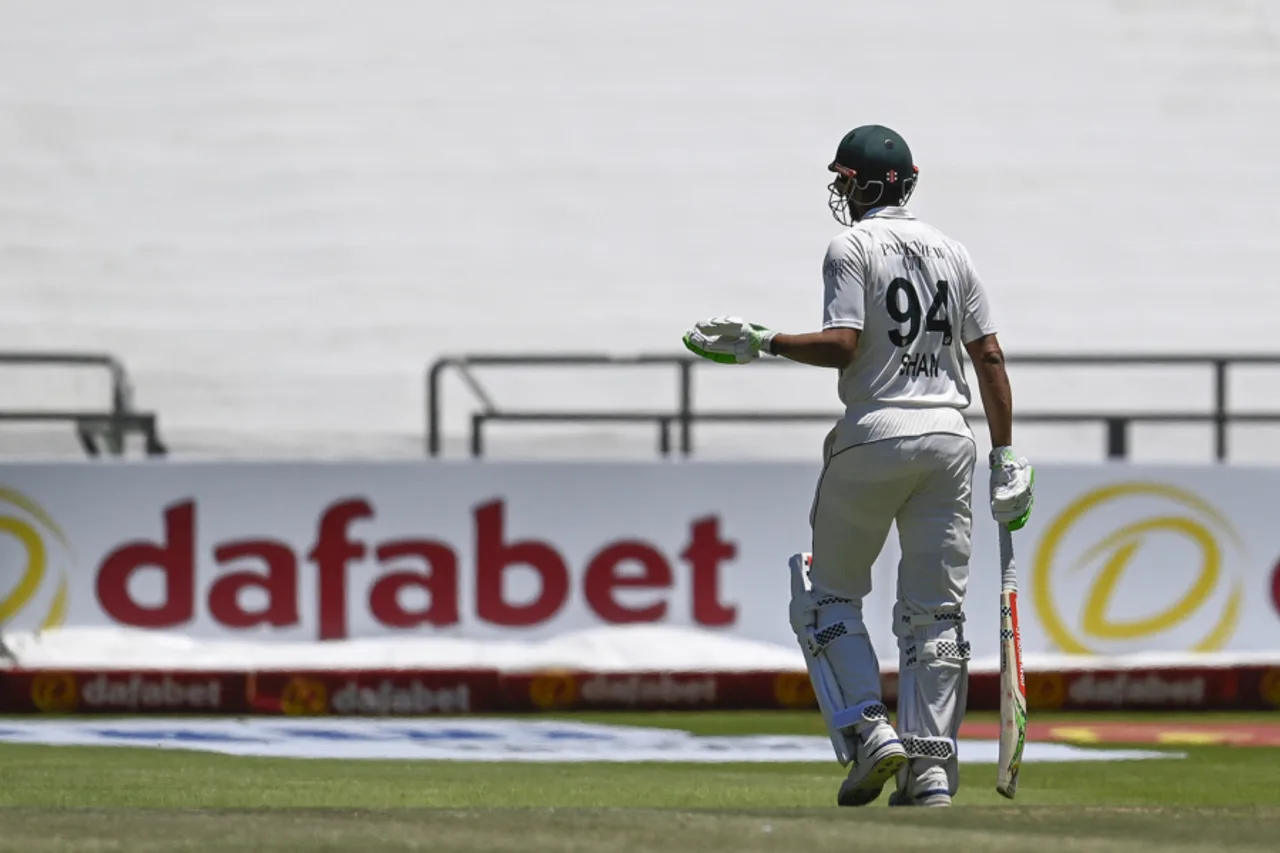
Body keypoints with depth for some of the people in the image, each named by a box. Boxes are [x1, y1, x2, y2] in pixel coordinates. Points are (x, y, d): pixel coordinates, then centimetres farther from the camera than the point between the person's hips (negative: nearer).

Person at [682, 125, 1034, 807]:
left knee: (828, 593, 10)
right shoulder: (950, 252, 13)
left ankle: (868, 733, -6)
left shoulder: (853, 247, -4)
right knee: (934, 608, 6)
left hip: (875, 433, -5)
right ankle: (931, 764, -1)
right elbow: (989, 356, 10)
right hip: (948, 436, 5)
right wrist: (1005, 456, 12)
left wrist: (763, 343, -5)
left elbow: (842, 344, -16)